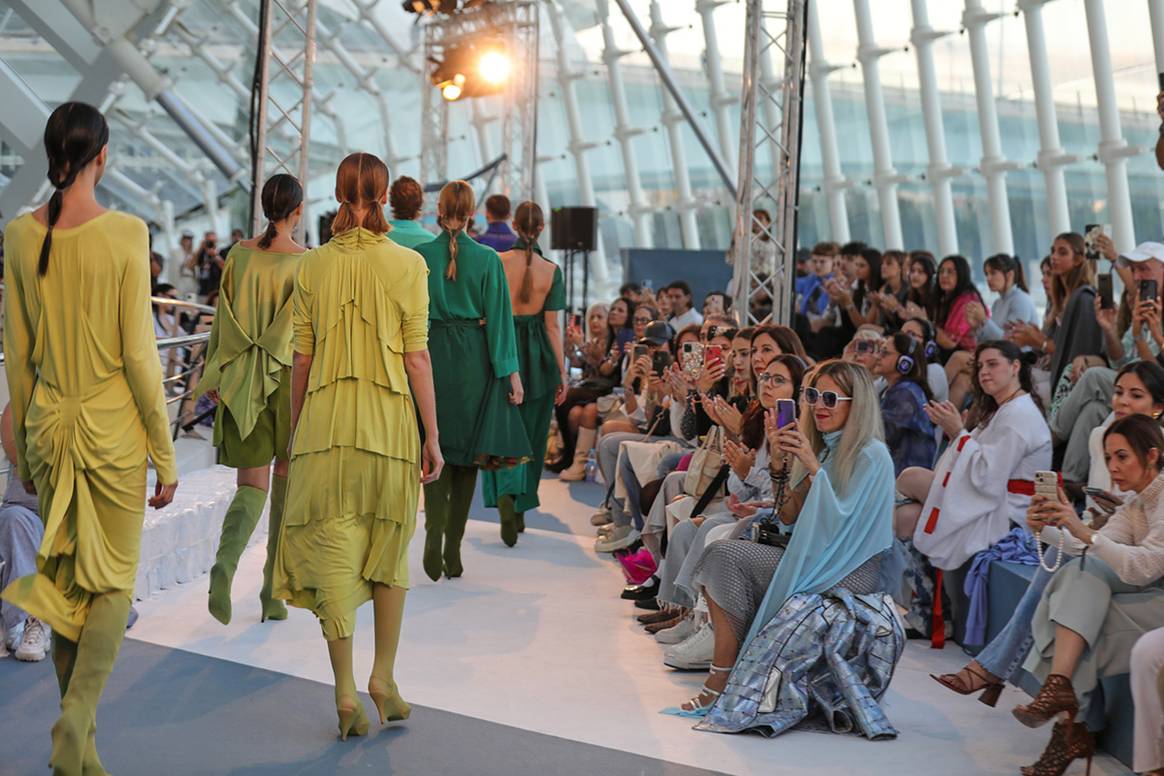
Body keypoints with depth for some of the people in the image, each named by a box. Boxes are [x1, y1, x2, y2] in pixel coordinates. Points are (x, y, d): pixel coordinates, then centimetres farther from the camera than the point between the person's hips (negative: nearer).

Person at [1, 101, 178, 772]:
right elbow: (139, 353, -12)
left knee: (64, 577, 15)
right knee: (113, 582, 8)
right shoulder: (125, 233, -12)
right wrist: (166, 454, -4)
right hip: (113, 424, -4)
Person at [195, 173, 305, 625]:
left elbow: (223, 320, 3)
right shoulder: (307, 264, -9)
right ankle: (273, 595, 15)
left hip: (244, 384, 2)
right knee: (285, 488, 11)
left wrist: (215, 375, 11)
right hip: (293, 383, -2)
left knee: (252, 485, 8)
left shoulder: (239, 255, 0)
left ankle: (225, 564, -21)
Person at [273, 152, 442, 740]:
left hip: (325, 418, 1)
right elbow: (416, 357, -4)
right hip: (388, 419, -1)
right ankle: (383, 678, 19)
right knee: (389, 549, 16)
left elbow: (301, 359, 5)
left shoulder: (311, 266, 3)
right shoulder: (407, 264, -3)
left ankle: (346, 693, 4)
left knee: (333, 553, 5)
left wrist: (296, 430, 16)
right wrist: (432, 436, 2)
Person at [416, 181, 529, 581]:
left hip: (431, 355, 0)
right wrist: (511, 371, -1)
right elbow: (499, 317, -4)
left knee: (435, 447, 8)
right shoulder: (488, 258, -4)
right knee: (467, 450, 9)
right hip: (474, 360, 0)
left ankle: (434, 533, -13)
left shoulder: (420, 256, -4)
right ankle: (453, 549, 12)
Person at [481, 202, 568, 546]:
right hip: (538, 354, 1)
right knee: (531, 432, 13)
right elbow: (552, 325, -5)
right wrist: (561, 372, 1)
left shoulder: (497, 262, -5)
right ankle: (521, 510, 22)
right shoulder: (551, 270, -4)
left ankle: (505, 495, -22)